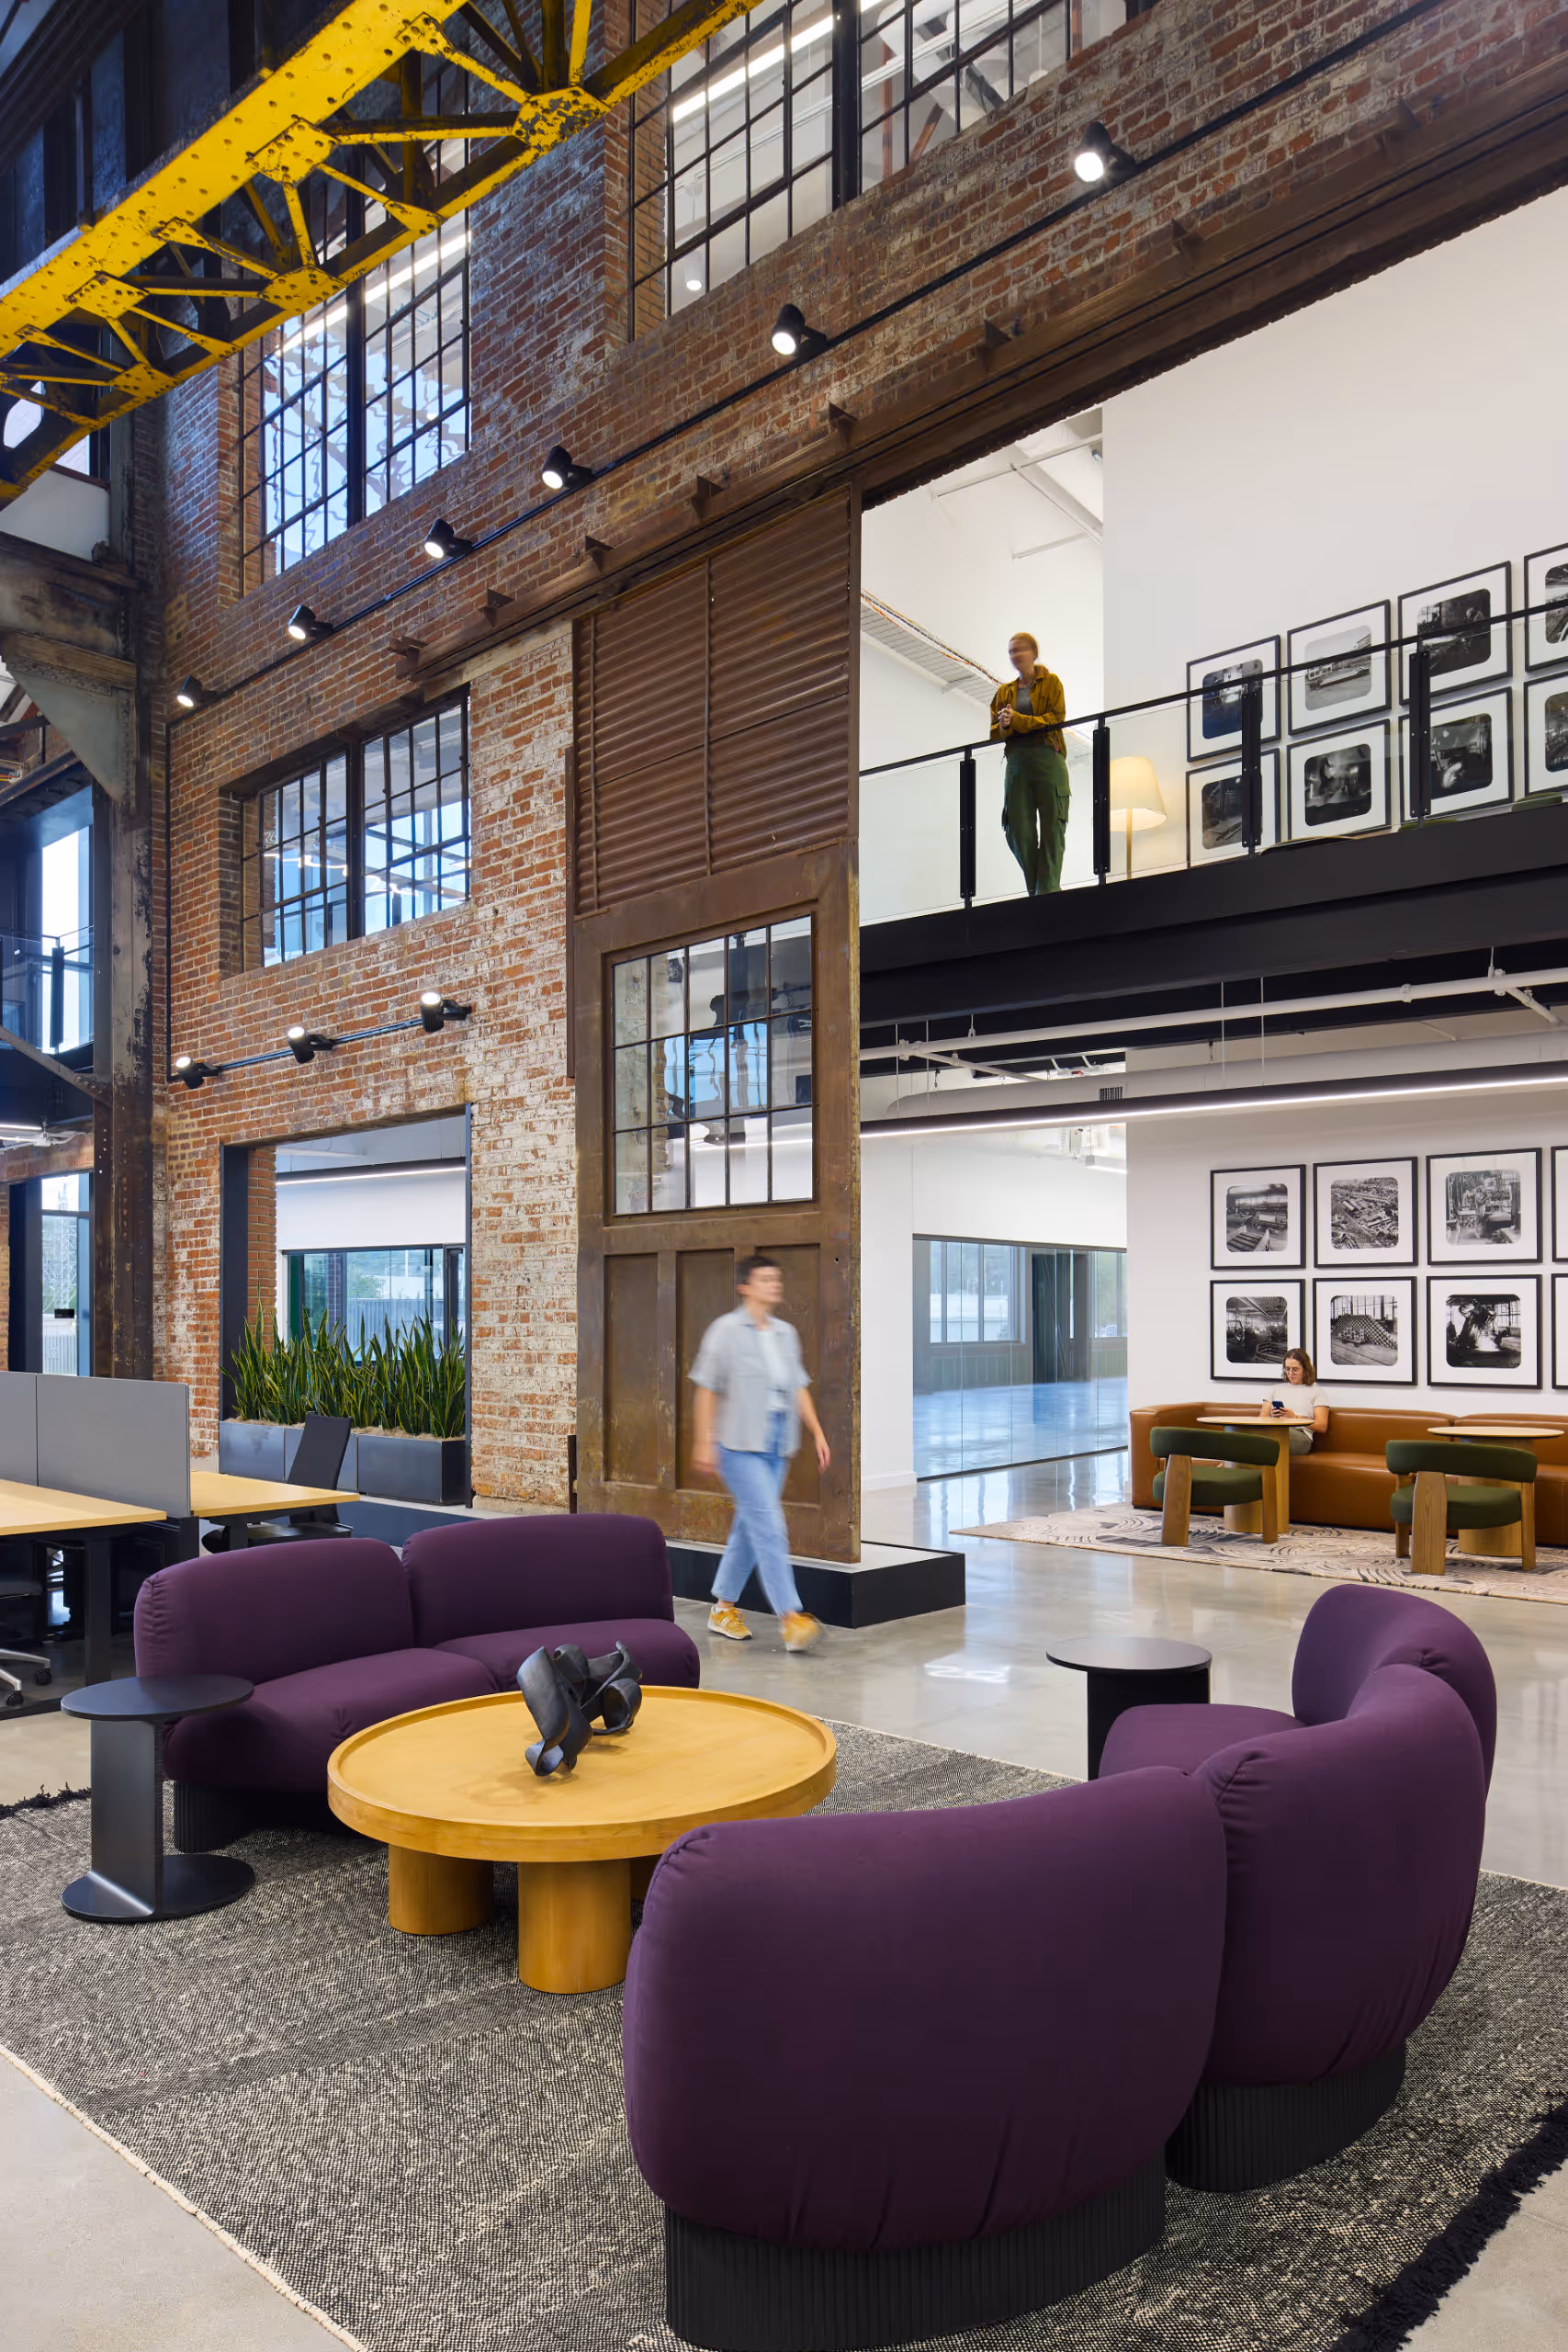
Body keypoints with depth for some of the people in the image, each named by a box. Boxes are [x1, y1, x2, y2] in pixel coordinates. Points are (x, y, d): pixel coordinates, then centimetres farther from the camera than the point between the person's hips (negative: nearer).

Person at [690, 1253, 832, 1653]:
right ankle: (789, 1616, -12)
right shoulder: (726, 1330, -7)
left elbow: (799, 1387, 15)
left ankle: (723, 1608, 25)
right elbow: (706, 1388, -6)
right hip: (740, 1444, -7)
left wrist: (818, 1432, 9)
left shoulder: (786, 1333, 11)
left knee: (750, 1527, 12)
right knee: (768, 1527, -12)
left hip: (776, 1445, 7)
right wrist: (704, 1443, -9)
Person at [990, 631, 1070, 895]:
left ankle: (1048, 889, -7)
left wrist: (1017, 720, -13)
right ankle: (1034, 890, 7)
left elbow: (1056, 718, -5)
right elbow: (993, 730, 14)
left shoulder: (1051, 682, 9)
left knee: (1052, 827, -8)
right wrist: (1003, 727, -10)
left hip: (1048, 758, -3)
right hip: (1016, 762, 3)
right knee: (1019, 829, -2)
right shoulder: (1004, 691, 20)